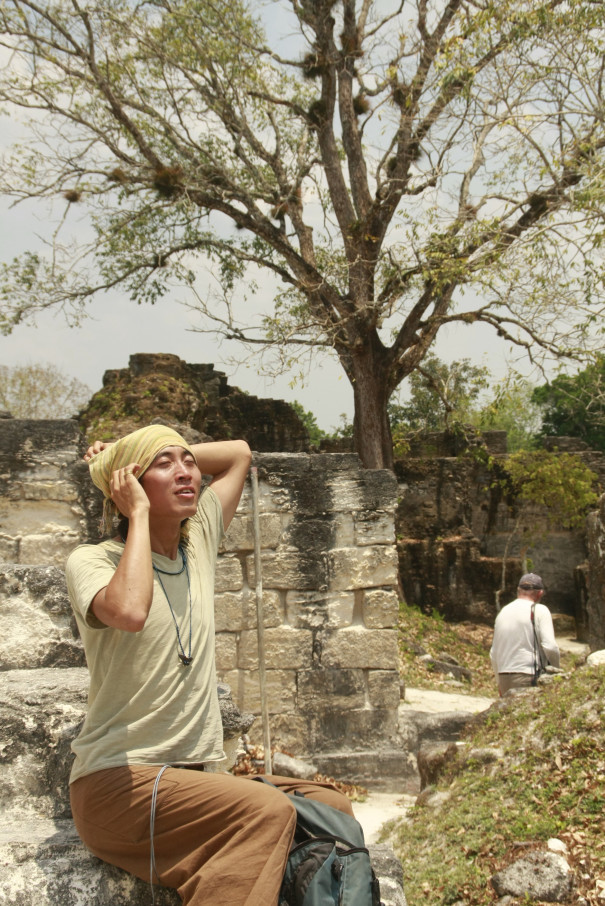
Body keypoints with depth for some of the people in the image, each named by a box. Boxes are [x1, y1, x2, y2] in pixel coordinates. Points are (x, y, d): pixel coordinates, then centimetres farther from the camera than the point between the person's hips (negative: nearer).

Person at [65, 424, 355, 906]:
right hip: (118, 779, -7)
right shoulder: (92, 561, -6)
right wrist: (139, 515, -18)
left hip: (195, 774, 7)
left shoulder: (198, 542, 11)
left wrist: (182, 452, 13)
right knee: (267, 811, -29)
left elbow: (239, 452, 25)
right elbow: (129, 612, -31)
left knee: (332, 806, -11)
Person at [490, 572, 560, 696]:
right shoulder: (540, 610, -2)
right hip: (529, 677, -6)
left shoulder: (503, 612, 15)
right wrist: (556, 668, 6)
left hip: (504, 679, 6)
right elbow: (550, 646, -12)